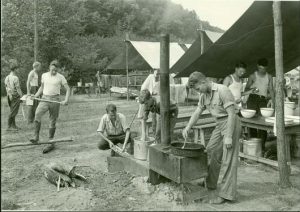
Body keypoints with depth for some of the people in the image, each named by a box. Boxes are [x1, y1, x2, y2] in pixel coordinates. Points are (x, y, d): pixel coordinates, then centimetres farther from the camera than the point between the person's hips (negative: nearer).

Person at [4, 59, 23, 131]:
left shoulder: (7, 77, 7)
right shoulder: (15, 78, -17)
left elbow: (7, 88, 11)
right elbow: (18, 89, -16)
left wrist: (9, 95, 18)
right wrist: (22, 97, -9)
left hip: (10, 97, 9)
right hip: (15, 97, -9)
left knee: (13, 111, 15)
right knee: (13, 112, -3)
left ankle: (13, 125, 21)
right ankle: (9, 126, 1)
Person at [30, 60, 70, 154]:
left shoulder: (61, 77, 0)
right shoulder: (44, 75, 10)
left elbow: (68, 89, -2)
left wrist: (66, 100, -16)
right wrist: (35, 96, 12)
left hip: (55, 100, -2)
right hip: (44, 98, 3)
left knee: (53, 121, 2)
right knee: (37, 113, -24)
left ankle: (51, 143, 11)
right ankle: (36, 137, -17)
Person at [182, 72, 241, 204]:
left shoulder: (222, 90, -20)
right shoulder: (204, 95, 5)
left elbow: (231, 114, -22)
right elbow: (197, 112, 12)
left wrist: (229, 136, -24)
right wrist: (187, 127, -1)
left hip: (230, 123, -9)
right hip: (219, 124, 9)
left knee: (229, 160, -6)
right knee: (211, 151, 17)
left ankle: (226, 194, 0)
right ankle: (210, 184, 34)